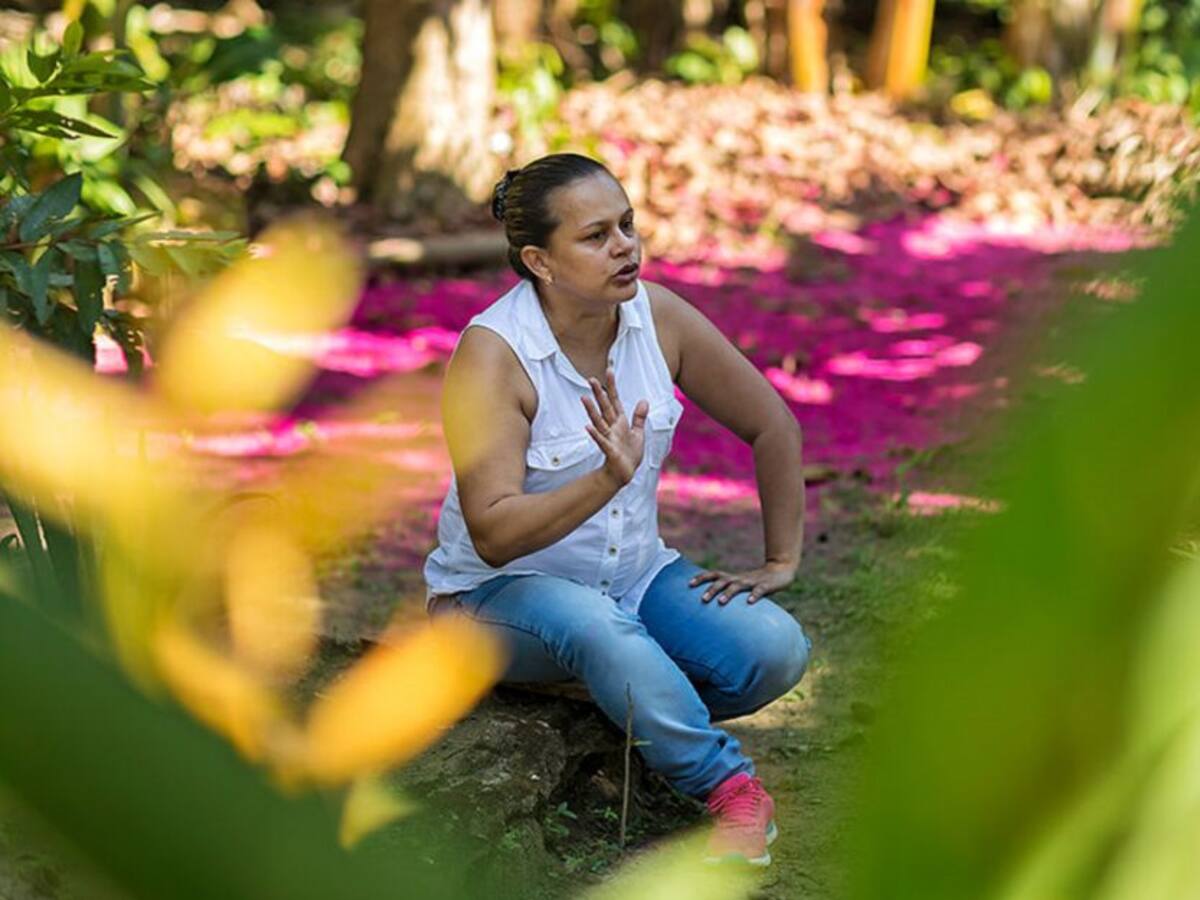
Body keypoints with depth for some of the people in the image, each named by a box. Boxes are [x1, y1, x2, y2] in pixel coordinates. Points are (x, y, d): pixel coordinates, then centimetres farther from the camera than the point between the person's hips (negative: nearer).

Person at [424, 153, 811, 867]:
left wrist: (782, 561, 3)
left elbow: (773, 426, 5)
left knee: (775, 649, -21)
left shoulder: (659, 317, -7)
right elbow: (494, 534, -29)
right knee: (590, 623, -40)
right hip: (503, 593, -5)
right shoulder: (492, 355, -21)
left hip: (635, 572, 5)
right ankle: (732, 788, -28)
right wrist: (608, 479, -42)